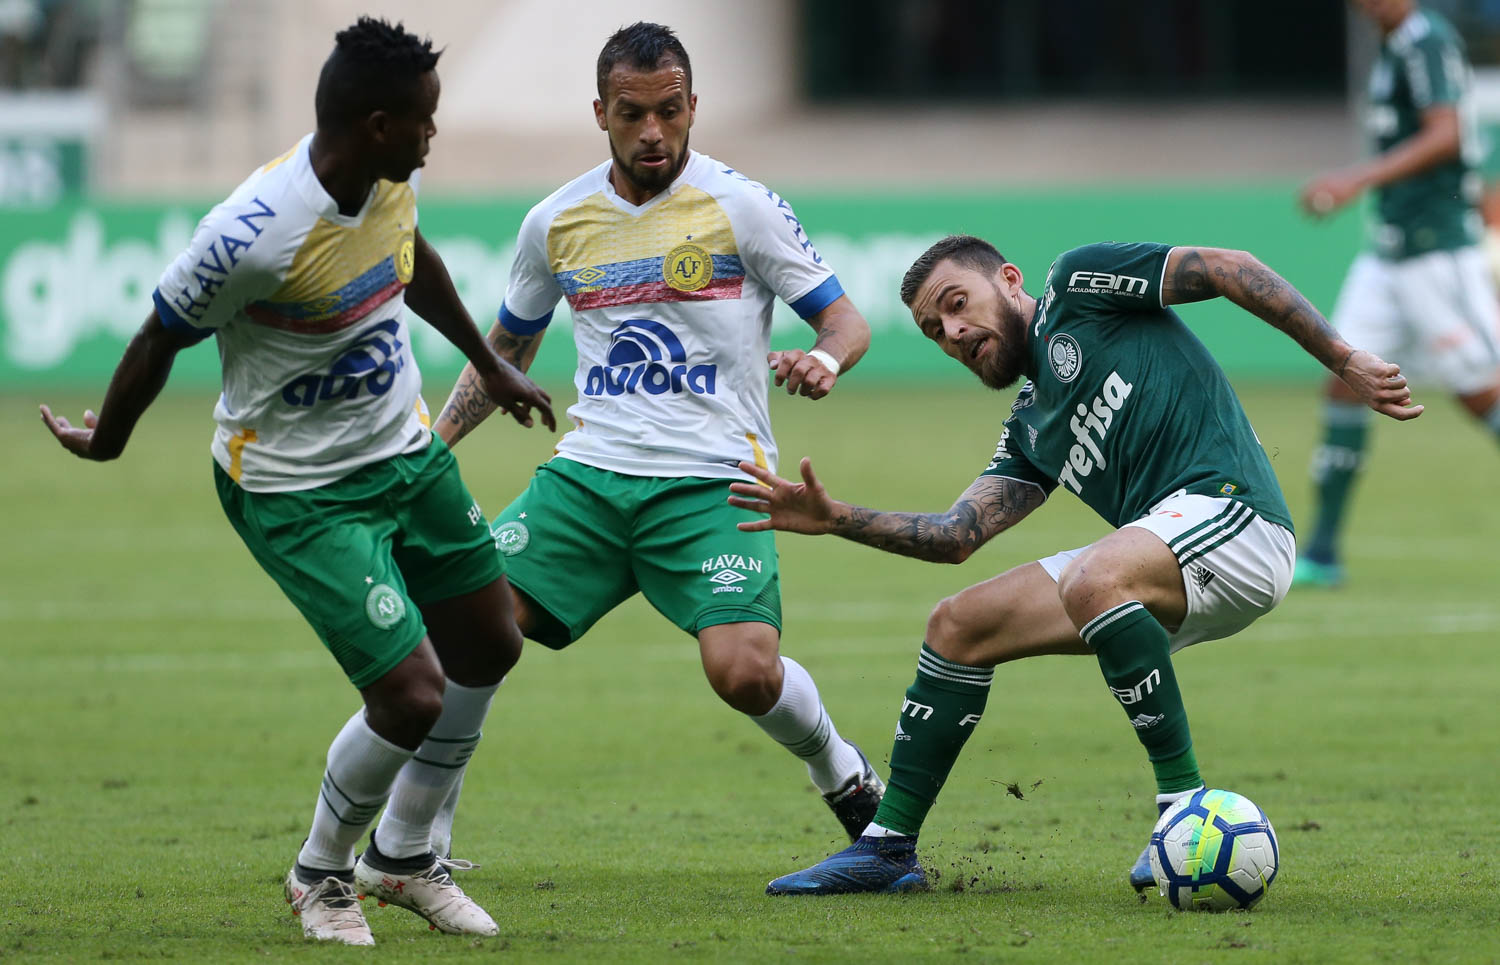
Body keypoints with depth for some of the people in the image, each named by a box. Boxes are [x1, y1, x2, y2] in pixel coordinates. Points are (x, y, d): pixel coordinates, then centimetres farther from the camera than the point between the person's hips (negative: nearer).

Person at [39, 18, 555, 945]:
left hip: (407, 450, 8)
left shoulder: (392, 179, -8)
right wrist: (106, 443, 2)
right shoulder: (255, 235, -32)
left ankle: (404, 857, 36)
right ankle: (321, 875, 15)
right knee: (412, 696, -13)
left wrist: (489, 363, 29)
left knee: (489, 646, 16)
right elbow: (161, 339, -15)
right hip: (300, 491, -8)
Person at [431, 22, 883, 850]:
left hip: (711, 483, -4)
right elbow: (507, 347, 24)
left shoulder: (739, 206, -3)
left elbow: (845, 319, 0)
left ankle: (839, 771, 11)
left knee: (744, 672, -22)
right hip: (588, 472, 4)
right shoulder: (557, 222, 8)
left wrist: (823, 361, -23)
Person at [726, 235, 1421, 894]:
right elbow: (957, 536, 17)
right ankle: (888, 848, 14)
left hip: (1230, 508, -9)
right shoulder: (1029, 429, 25)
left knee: (1094, 582, -37)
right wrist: (834, 518, 5)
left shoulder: (1076, 284, 4)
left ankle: (1188, 806, -28)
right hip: (1159, 557, 9)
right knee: (958, 626, 8)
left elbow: (1232, 270, -2)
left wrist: (1345, 362, -9)